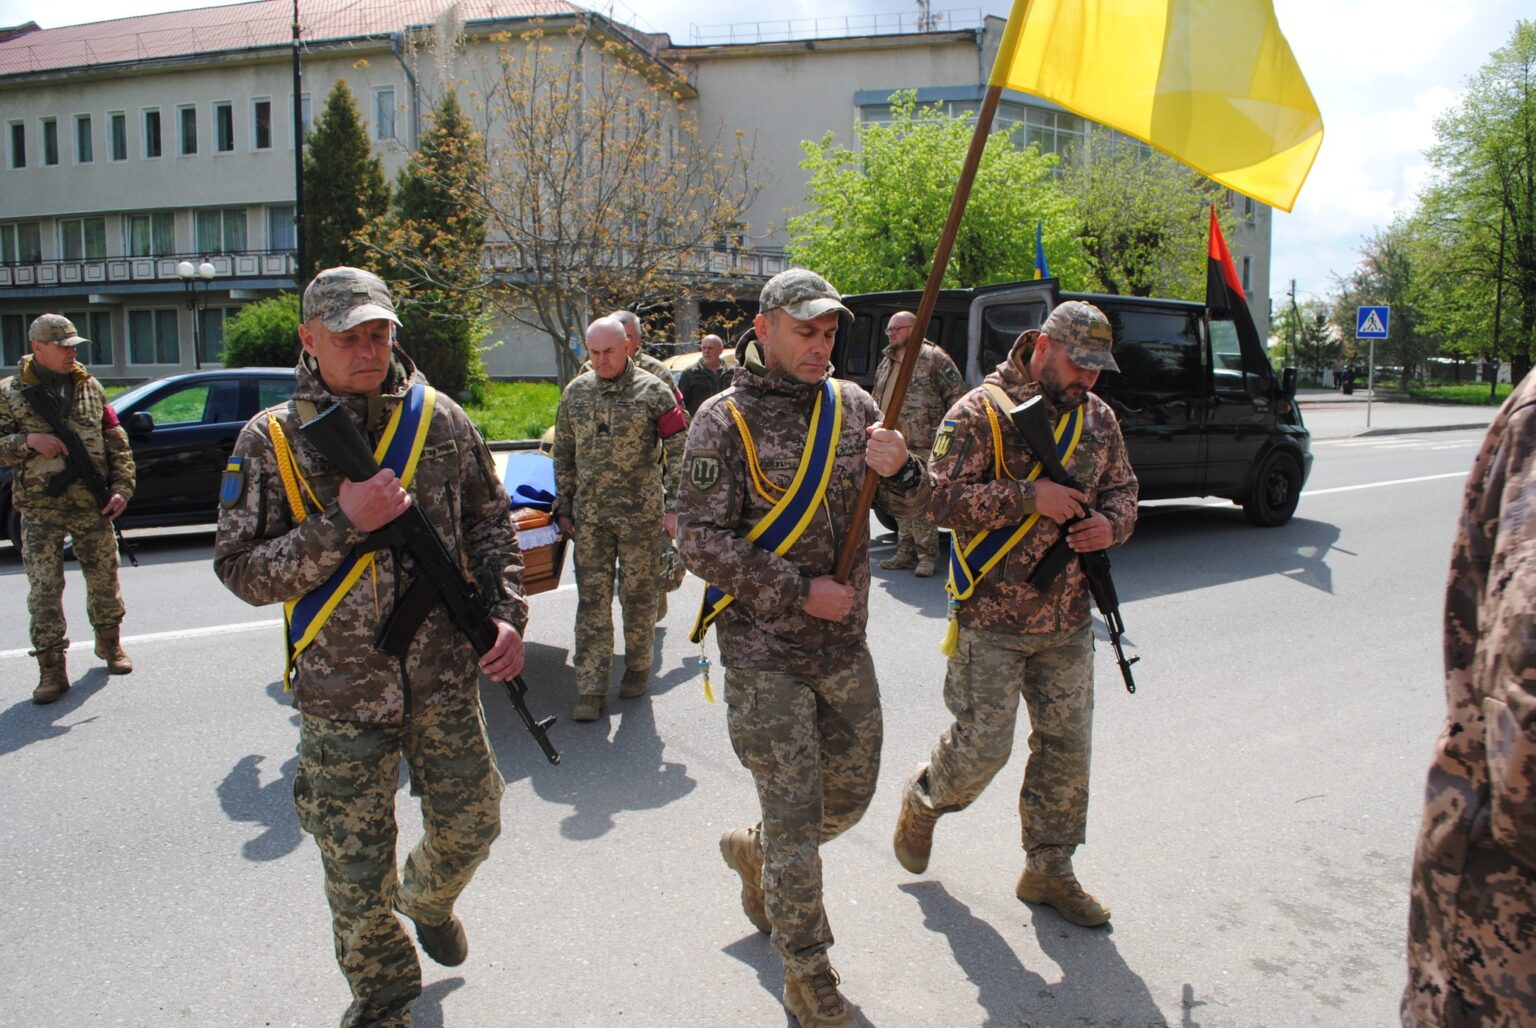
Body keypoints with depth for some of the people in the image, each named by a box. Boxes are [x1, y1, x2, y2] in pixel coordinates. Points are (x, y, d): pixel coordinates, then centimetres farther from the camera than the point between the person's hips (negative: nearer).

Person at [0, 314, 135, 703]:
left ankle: (110, 643, 31)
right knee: (44, 589, -2)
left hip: (92, 506, 2)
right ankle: (52, 669, 5)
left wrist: (121, 488, -1)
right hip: (40, 510, -2)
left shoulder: (90, 387, 8)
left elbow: (117, 444, 9)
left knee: (104, 578, 10)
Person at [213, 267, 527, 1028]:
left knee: (470, 826, 15)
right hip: (341, 692, -1)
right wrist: (344, 524, -21)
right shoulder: (271, 438, -6)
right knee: (356, 867, 10)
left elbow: (490, 524, 7)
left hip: (445, 678, 2)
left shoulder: (439, 419, -1)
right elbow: (241, 571, -9)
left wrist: (507, 613, -6)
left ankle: (429, 901, 50)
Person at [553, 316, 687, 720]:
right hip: (589, 514, 3)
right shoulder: (575, 392, 7)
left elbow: (679, 452, -4)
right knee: (592, 598, 2)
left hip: (640, 513, -3)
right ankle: (591, 688, 7)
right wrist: (564, 507, 10)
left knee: (638, 594, 7)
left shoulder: (653, 391, -5)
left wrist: (673, 506, -8)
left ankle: (638, 667, 27)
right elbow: (563, 455, 14)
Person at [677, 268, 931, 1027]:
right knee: (794, 819, 3)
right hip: (765, 656, -5)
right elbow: (699, 540, -15)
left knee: (849, 796, 19)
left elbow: (912, 507, 7)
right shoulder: (725, 420, -11)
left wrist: (899, 470, -16)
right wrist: (800, 593, -18)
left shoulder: (851, 405, 4)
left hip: (844, 647, 6)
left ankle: (754, 853, 47)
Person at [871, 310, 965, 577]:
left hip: (922, 447, -7)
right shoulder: (886, 363, 20)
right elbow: (877, 402, 29)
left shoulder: (934, 358, -3)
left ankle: (927, 555, 1)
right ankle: (905, 552, 21)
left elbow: (957, 395, -7)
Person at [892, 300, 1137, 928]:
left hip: (1068, 620, 6)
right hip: (993, 618, -6)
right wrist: (1029, 495, -24)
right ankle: (924, 799, 32)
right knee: (983, 747, 0)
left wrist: (1111, 523, -5)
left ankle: (1049, 870, 28)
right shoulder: (982, 412, -11)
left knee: (1066, 746, 11)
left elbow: (1122, 487, 18)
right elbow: (944, 499, -18)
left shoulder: (1097, 417, 9)